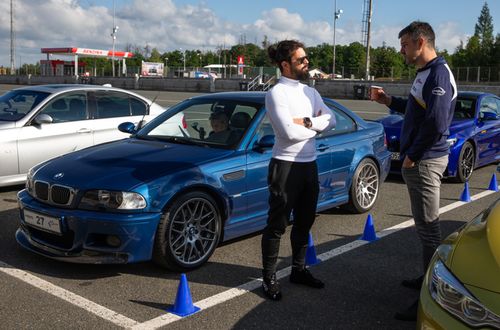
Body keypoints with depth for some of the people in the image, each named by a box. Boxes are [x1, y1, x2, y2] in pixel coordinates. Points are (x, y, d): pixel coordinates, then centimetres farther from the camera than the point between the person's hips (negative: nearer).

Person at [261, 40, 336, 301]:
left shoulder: (310, 92, 12)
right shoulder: (276, 93, -10)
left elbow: (331, 119, 0)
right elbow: (290, 132, -21)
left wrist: (306, 122, -16)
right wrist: (315, 127, -5)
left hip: (309, 164, 8)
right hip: (286, 165, -7)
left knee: (304, 222, 17)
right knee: (277, 225, 1)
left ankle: (299, 270, 32)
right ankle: (269, 277, 13)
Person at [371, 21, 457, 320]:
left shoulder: (438, 74, -17)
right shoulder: (425, 73, 14)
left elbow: (436, 122, -26)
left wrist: (412, 155, -18)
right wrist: (390, 101, 15)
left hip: (425, 161, -10)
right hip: (420, 160, 10)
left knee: (429, 229, -5)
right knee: (425, 227, 19)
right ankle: (428, 280, 33)